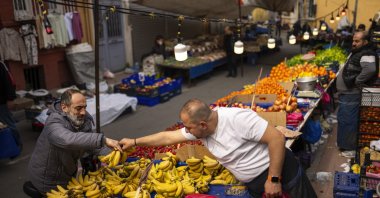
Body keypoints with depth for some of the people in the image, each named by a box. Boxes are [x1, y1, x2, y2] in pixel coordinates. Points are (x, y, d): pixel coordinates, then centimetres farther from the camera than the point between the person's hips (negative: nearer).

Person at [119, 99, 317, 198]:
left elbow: (277, 138, -27)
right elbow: (167, 137, 4)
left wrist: (274, 179, -24)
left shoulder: (238, 119, -29)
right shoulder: (199, 129, -6)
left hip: (282, 169, -6)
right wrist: (134, 141, 8)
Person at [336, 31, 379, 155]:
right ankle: (344, 143, 34)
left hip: (351, 95, -11)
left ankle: (351, 148, 8)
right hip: (346, 93, 11)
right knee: (343, 119, 20)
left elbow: (370, 69, -38)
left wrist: (357, 81, -28)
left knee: (348, 121, -3)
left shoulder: (366, 55, -18)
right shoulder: (355, 52, 13)